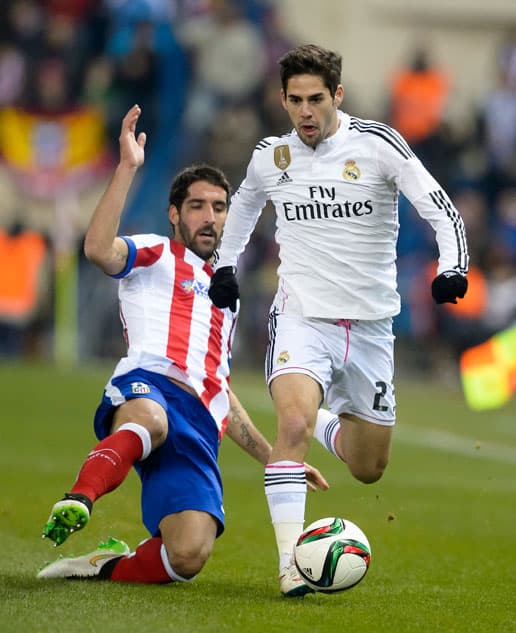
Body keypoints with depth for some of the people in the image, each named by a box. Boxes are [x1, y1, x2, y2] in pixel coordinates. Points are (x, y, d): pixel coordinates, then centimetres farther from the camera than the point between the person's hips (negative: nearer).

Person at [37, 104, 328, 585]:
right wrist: (127, 168, -9)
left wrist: (273, 458, 37)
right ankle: (76, 503, -66)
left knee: (189, 557, -23)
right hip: (147, 385, -5)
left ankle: (103, 567, -2)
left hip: (199, 426, 5)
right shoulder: (154, 256, 19)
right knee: (149, 419, -47)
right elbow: (98, 249, -7)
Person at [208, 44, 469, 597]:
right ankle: (290, 562, -28)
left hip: (370, 325, 1)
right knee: (293, 422, -30)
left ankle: (331, 429, 46)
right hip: (301, 318, -1)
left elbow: (441, 209, -12)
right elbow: (244, 204, 26)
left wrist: (453, 265, -29)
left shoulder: (377, 144, -8)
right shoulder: (269, 157, 2)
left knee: (368, 469, 11)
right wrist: (225, 264, 20)